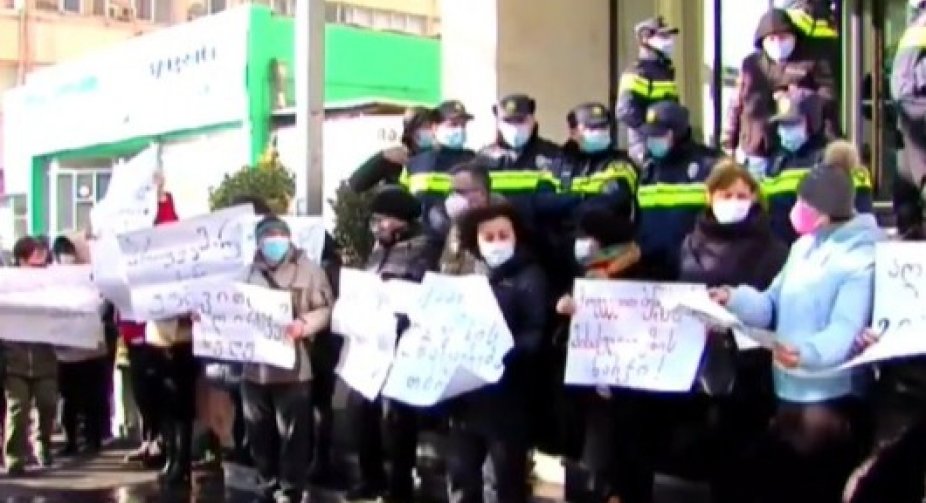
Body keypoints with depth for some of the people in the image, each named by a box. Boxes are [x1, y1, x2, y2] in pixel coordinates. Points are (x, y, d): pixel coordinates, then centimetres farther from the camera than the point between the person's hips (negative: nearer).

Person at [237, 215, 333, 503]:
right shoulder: (249, 271, 9)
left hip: (292, 369, -4)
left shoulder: (308, 270, -1)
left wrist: (303, 325, -21)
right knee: (260, 435, 13)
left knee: (292, 436, 0)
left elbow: (326, 310, -5)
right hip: (254, 367, 4)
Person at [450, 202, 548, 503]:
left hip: (507, 395, -5)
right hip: (466, 391, 5)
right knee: (461, 474, 13)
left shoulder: (529, 278, -3)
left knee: (508, 478, 5)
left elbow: (537, 335, -12)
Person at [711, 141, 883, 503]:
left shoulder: (862, 257, -14)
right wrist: (736, 299, -9)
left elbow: (845, 330, -24)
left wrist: (807, 351, -43)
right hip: (788, 388, 8)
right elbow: (772, 306, 10)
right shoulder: (803, 247, 11)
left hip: (831, 397, -8)